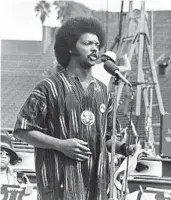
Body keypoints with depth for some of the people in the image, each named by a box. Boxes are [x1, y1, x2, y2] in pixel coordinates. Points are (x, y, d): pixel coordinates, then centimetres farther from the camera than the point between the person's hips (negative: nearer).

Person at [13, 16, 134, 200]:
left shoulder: (102, 91, 16)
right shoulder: (50, 87, -3)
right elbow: (22, 130, -5)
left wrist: (121, 147, 2)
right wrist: (61, 145, -15)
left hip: (95, 182, 6)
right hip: (60, 182, -6)